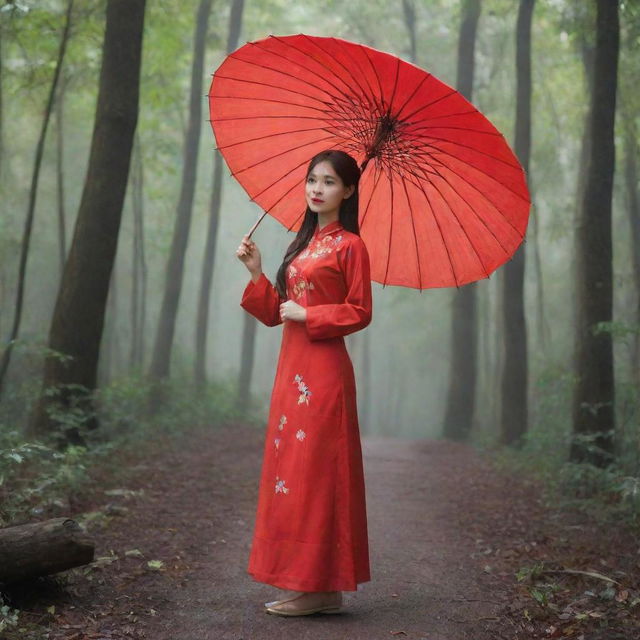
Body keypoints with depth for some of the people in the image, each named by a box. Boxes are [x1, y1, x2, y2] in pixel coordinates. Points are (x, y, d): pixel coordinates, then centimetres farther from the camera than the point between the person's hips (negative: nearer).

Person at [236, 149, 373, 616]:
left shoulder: (349, 245, -5)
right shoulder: (304, 244, 18)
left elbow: (360, 312, -10)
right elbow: (275, 312, 16)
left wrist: (307, 315, -13)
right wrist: (256, 273, 4)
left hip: (323, 370, -9)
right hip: (292, 367, 9)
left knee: (314, 471, -6)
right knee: (290, 468, 9)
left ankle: (317, 586, 2)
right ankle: (317, 587, 16)